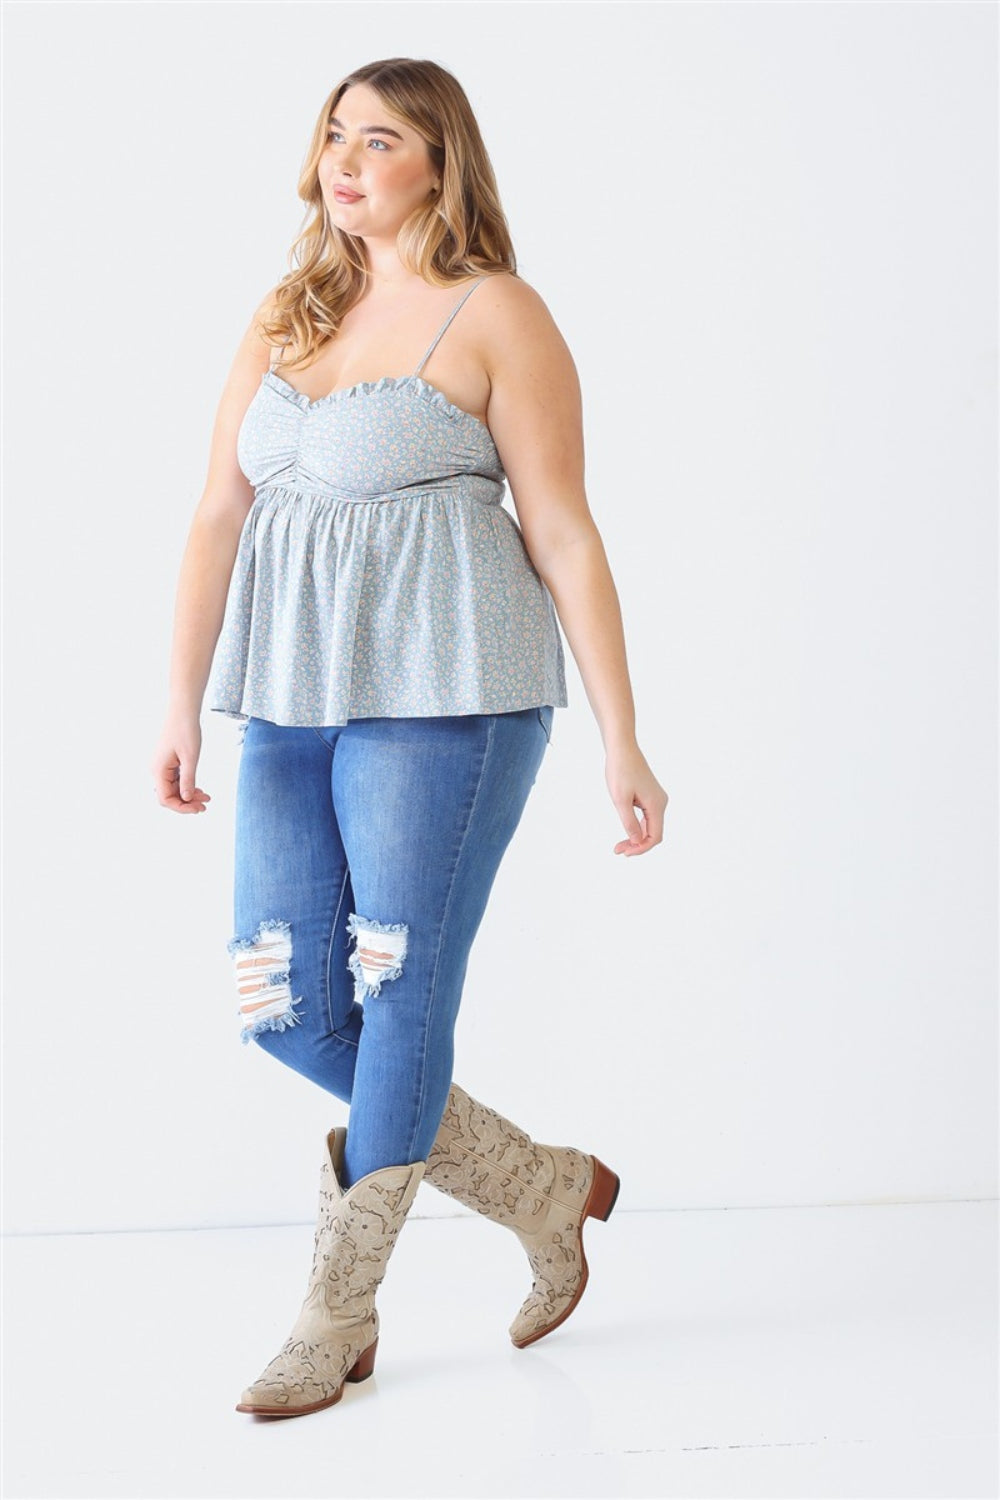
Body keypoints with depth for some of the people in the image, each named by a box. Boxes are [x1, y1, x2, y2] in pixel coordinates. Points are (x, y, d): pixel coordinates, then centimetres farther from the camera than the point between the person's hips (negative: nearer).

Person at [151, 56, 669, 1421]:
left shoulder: (496, 314, -2)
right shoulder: (285, 317, 15)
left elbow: (564, 535, -5)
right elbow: (219, 515, 13)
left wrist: (621, 743, -7)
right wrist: (182, 704, 7)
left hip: (445, 693, -6)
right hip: (296, 698, 7)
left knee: (401, 992, -3)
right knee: (286, 1008, 4)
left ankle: (337, 1317, 13)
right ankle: (550, 1191, 22)